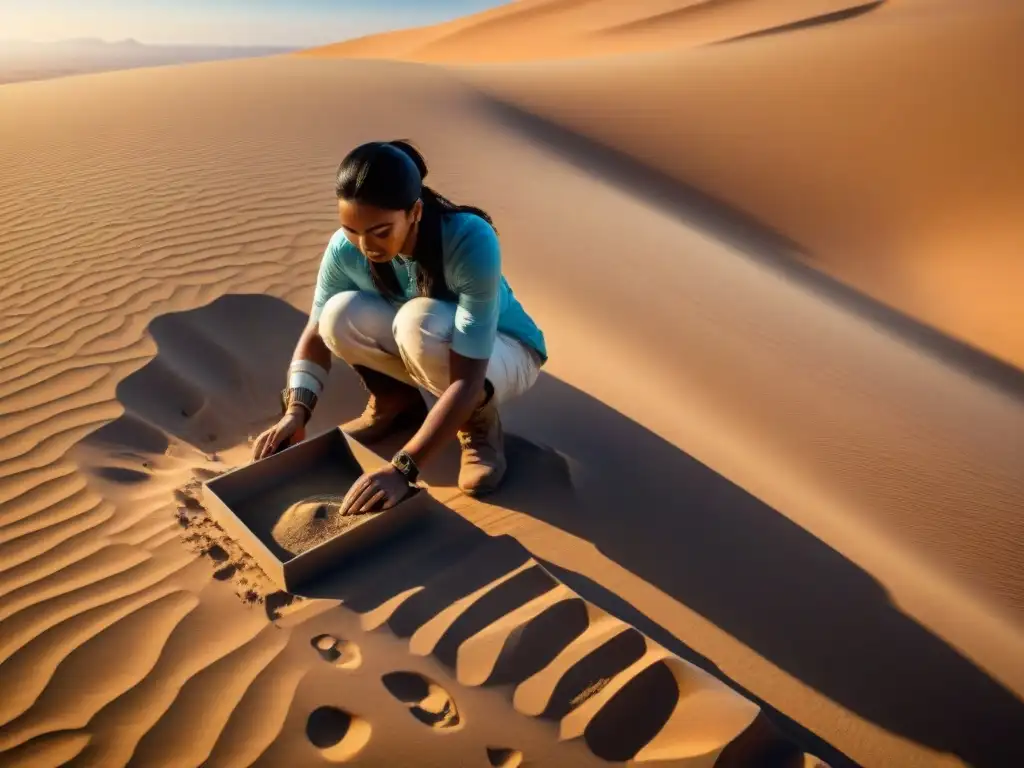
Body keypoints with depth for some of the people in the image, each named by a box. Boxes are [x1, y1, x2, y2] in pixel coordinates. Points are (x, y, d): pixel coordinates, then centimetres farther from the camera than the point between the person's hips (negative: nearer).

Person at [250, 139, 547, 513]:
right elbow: (317, 334, -10)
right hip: (422, 350, 4)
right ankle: (394, 401, 3)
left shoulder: (471, 241, -36)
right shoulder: (345, 248, -23)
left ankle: (481, 422, -9)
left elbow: (467, 378, -39)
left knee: (421, 321, -37)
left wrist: (402, 468, -45)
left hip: (503, 352, -4)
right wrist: (295, 413, -27)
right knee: (341, 314, -26)